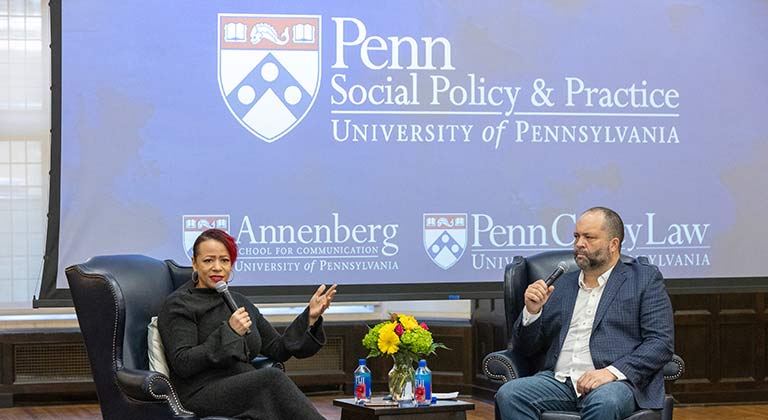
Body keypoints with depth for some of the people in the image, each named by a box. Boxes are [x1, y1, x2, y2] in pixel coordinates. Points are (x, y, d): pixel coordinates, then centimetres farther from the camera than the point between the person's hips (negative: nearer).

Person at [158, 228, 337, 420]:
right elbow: (182, 364, -10)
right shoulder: (180, 304, 3)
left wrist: (310, 316, 8)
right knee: (272, 377, -31)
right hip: (202, 395, -5)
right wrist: (229, 332, -15)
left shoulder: (240, 302, 23)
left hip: (246, 390, 5)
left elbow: (279, 349, 20)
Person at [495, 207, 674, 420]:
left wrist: (612, 372, -15)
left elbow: (661, 343, -1)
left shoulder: (645, 279, 11)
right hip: (558, 380, 4)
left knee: (604, 402, -39)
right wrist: (532, 311, 0)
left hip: (617, 382, -4)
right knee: (508, 394, -26)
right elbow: (525, 348, 21)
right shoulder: (559, 285, 22)